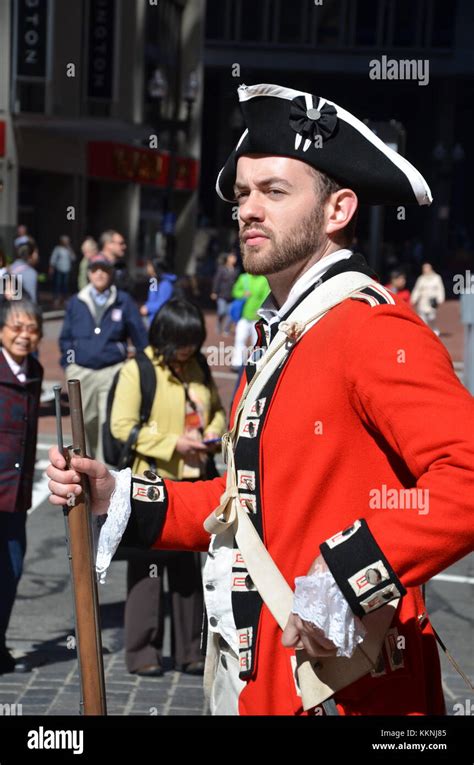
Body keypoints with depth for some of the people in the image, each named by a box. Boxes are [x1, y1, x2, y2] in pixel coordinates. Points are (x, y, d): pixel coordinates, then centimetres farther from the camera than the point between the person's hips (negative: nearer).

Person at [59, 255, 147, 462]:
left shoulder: (124, 302, 1)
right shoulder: (76, 302, 7)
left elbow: (139, 336, 3)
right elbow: (65, 337, 11)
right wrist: (68, 363, 5)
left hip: (113, 372, -2)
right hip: (81, 372, 2)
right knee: (86, 422, 13)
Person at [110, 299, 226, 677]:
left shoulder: (198, 367, 9)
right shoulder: (138, 369, -9)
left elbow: (217, 408, 21)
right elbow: (122, 425, -14)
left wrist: (214, 431, -1)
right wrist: (172, 443, -18)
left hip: (193, 479, 6)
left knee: (189, 566, 11)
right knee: (148, 565, 1)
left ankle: (189, 650, 20)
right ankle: (142, 650, 10)